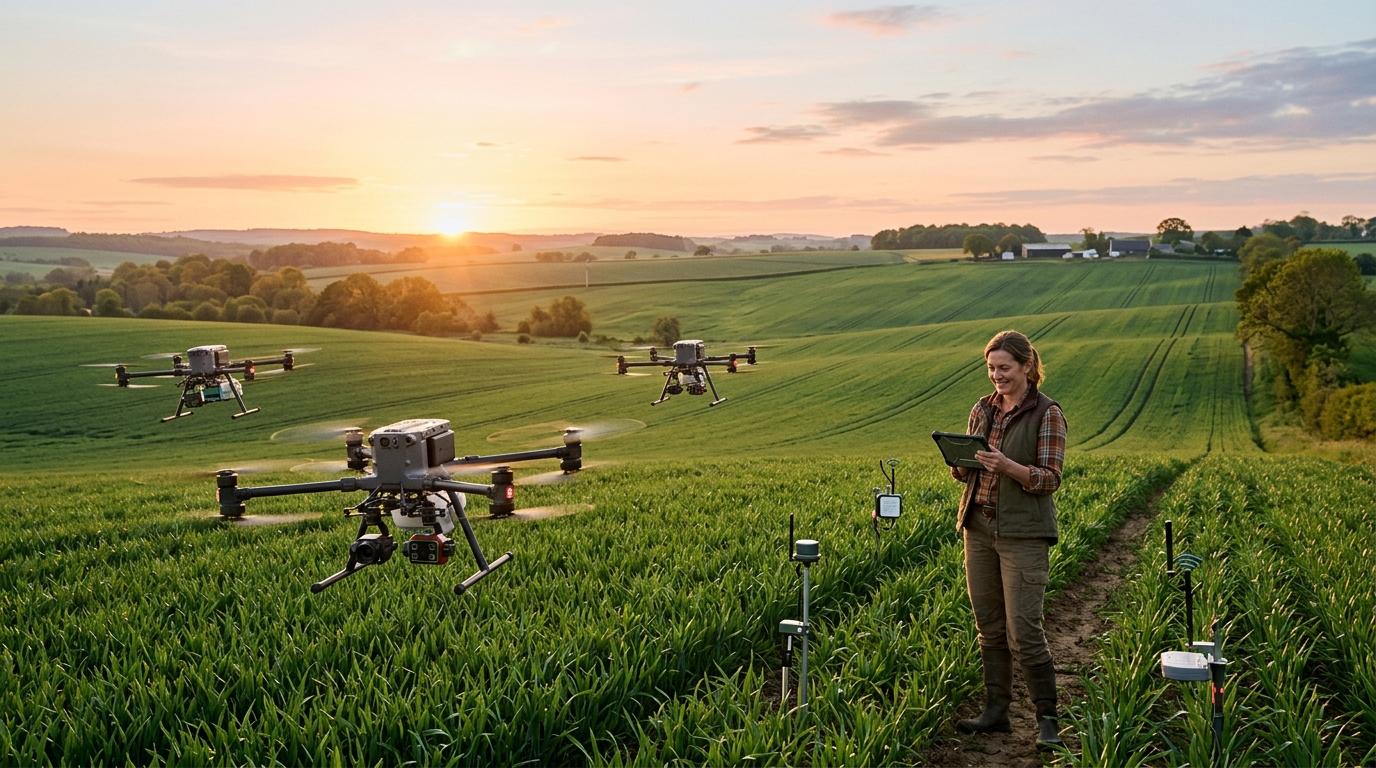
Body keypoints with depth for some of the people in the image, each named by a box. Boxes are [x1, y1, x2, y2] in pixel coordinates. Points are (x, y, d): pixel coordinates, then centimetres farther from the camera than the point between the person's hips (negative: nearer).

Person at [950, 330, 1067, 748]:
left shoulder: (1047, 414, -6)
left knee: (1024, 631, -7)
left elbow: (1050, 478, -10)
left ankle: (1047, 718, 7)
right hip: (979, 527, 6)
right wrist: (960, 461, -7)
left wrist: (1007, 466, -26)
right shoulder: (982, 410, 11)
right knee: (989, 627, 11)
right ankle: (996, 710, 21)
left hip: (1023, 533, -6)